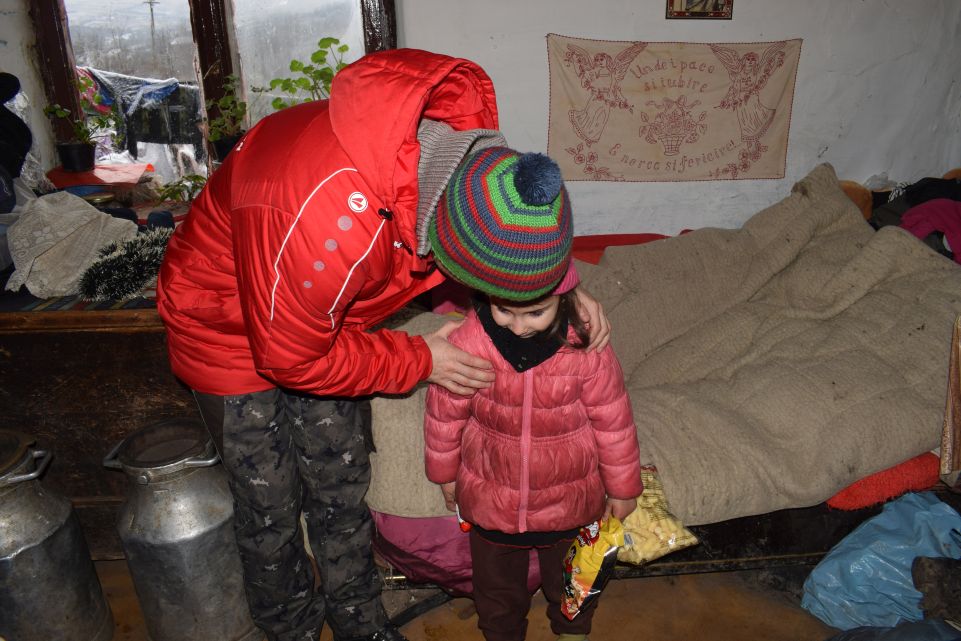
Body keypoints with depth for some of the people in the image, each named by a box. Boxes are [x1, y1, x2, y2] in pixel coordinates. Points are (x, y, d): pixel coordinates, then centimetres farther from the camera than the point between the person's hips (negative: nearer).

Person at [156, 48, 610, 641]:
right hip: (233, 328, -5)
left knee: (343, 488, 15)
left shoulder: (465, 139, -23)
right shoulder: (325, 213, -44)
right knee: (270, 506, 9)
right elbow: (291, 358, -28)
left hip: (325, 316, 5)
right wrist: (419, 360, -21)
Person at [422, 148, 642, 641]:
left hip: (570, 498, 1)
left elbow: (613, 422, -12)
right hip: (491, 495, 0)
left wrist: (622, 487, 0)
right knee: (497, 582, 26)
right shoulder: (467, 344, -26)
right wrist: (444, 472, 5)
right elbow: (444, 415, -9)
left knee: (571, 579, 30)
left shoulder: (586, 349, -26)